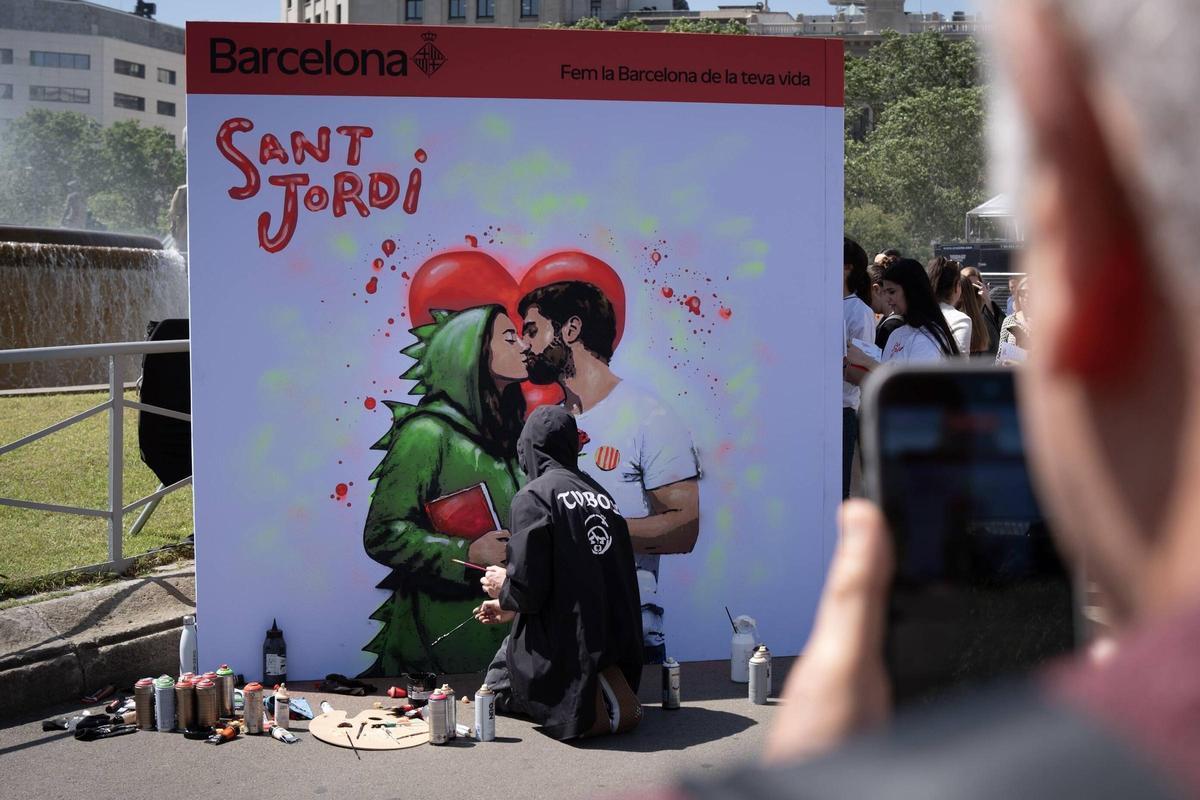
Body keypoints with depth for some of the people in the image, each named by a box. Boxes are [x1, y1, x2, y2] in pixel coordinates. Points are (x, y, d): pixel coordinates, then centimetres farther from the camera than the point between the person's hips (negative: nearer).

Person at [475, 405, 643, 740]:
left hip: (565, 644, -7)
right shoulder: (600, 494, 10)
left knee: (497, 684, 15)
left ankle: (587, 700, -6)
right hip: (617, 642, 7)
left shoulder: (534, 495, -11)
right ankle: (608, 687, 6)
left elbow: (529, 585, -18)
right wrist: (511, 608, 27)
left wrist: (504, 588, 7)